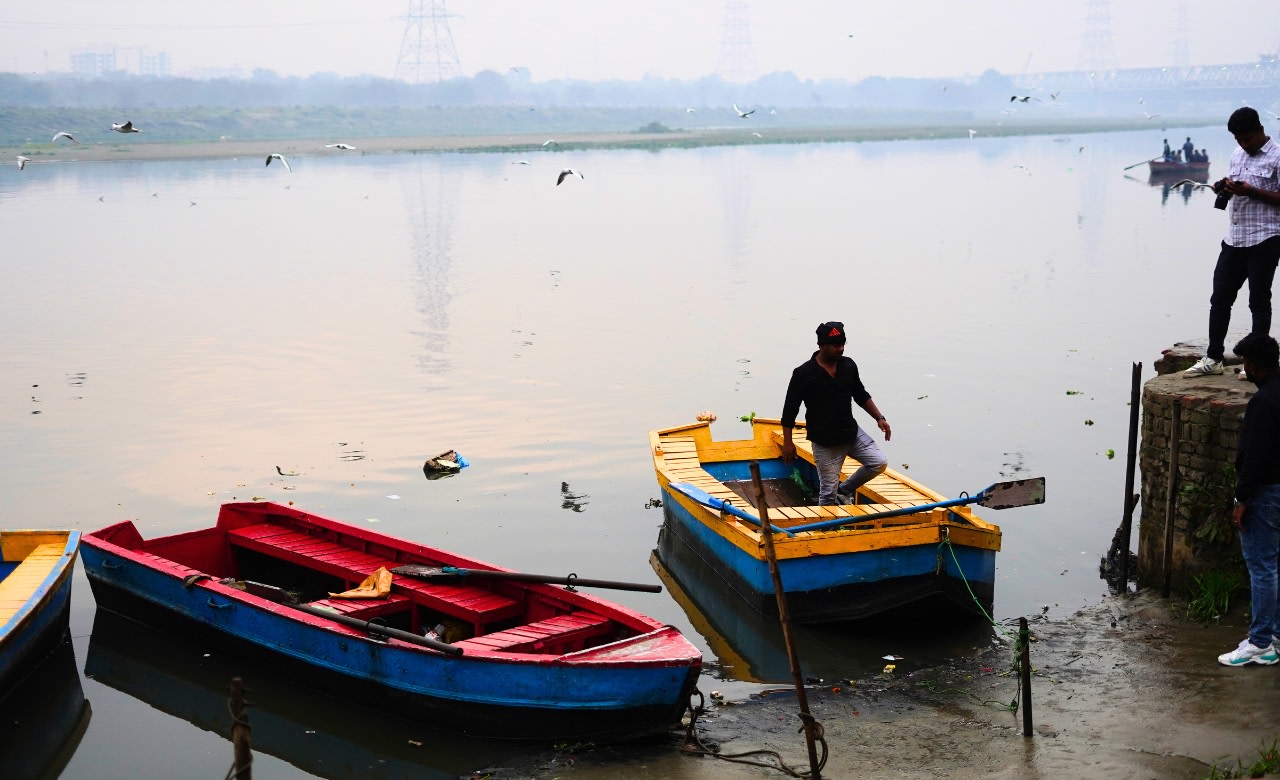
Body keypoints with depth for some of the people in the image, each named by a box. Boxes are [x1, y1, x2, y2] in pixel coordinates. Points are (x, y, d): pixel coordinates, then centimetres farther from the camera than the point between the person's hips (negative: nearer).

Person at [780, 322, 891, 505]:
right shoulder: (804, 373, -14)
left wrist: (879, 418, 7)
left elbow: (861, 396, 16)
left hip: (852, 433, 5)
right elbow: (789, 410, -9)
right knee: (828, 492, -1)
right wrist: (787, 442, -11)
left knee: (879, 463, -4)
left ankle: (844, 491, 16)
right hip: (824, 442, -5)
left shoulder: (848, 365, 2)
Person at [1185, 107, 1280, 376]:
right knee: (1220, 298, 7)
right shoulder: (1237, 156, 14)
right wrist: (1224, 189, 1)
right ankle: (1213, 358, 14)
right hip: (1234, 238, 7)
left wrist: (1252, 192, -22)